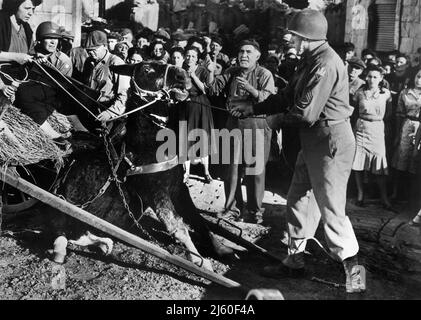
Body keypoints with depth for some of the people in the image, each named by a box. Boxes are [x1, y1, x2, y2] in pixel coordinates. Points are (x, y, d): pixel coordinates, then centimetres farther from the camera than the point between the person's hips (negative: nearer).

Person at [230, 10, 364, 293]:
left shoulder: (326, 63, -20)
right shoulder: (311, 60, 12)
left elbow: (306, 112, -22)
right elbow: (288, 96, 17)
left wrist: (277, 121, -4)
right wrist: (253, 109, 15)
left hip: (330, 142, -10)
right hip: (313, 141, 10)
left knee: (331, 209, -4)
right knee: (298, 201, 15)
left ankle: (354, 272, 10)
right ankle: (295, 262, 28)